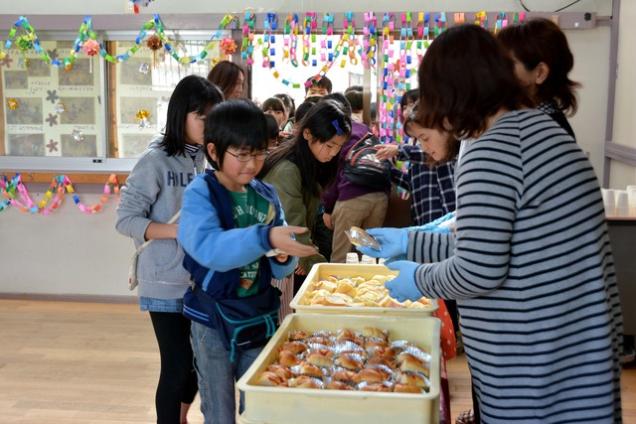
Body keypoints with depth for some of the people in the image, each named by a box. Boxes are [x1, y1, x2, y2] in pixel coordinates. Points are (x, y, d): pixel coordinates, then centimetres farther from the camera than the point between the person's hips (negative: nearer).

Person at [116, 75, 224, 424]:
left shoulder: (204, 157, 5)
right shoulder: (155, 160, -14)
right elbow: (126, 219, -14)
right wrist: (179, 230, -24)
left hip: (201, 278, 6)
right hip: (168, 283, -6)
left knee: (199, 359, 18)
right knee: (177, 366, 1)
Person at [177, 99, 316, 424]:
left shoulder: (267, 196, 2)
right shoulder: (200, 193, -13)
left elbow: (278, 268, 8)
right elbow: (209, 248, -33)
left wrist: (283, 257, -15)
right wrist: (264, 238, -44)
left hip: (259, 316, 5)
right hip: (214, 320, -4)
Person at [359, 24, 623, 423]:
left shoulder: (490, 152, -20)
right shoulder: (540, 126, 9)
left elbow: (478, 270, -22)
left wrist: (419, 279, -3)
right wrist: (410, 242, 17)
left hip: (534, 361, -9)